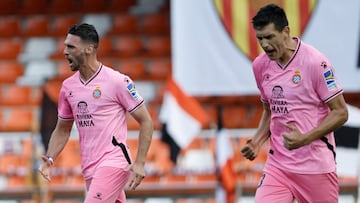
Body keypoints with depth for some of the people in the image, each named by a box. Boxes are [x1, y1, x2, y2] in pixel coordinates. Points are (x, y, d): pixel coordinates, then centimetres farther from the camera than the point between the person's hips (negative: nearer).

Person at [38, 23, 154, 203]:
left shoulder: (117, 81, -8)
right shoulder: (68, 86, 10)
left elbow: (146, 122, -5)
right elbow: (62, 129, 20)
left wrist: (140, 163, -13)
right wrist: (49, 159, 2)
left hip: (113, 162, -7)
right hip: (89, 168, 7)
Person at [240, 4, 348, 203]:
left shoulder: (315, 62, -12)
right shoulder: (260, 65, 7)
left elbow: (340, 112, -9)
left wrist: (305, 138, -21)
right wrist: (257, 141, 3)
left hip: (316, 166, -4)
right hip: (277, 165, 4)